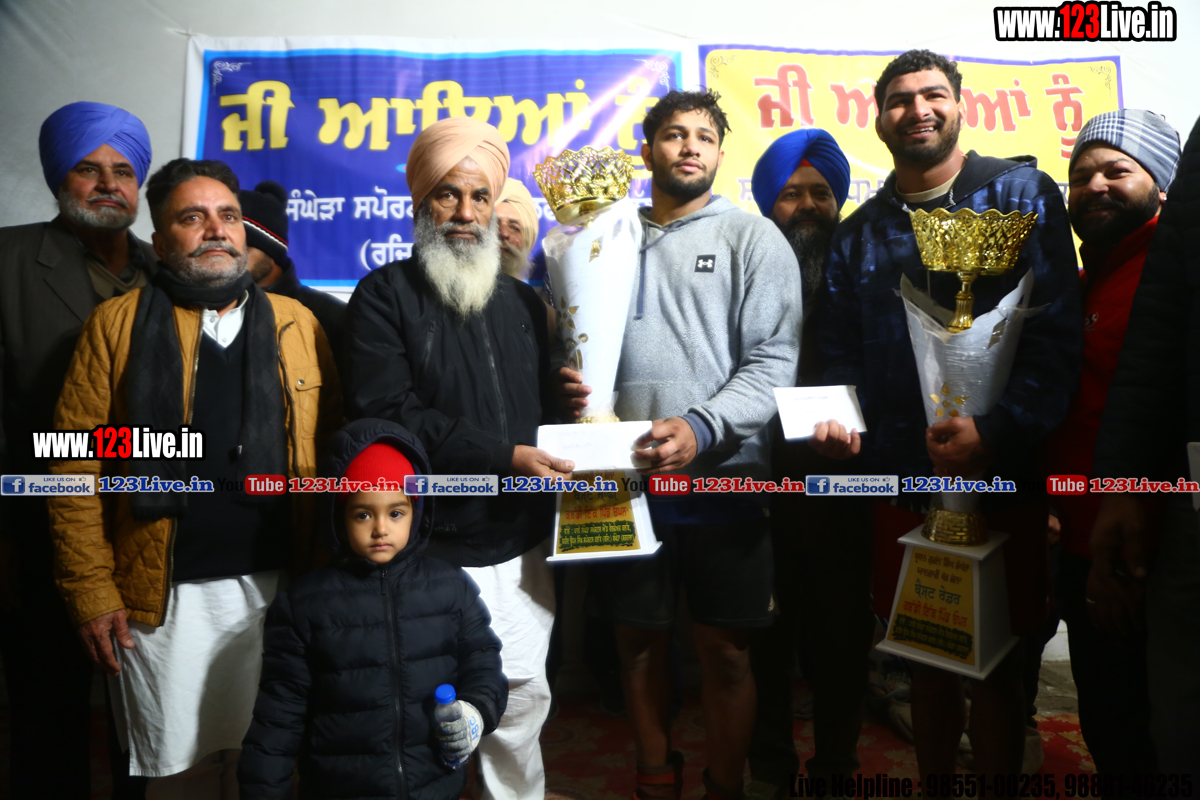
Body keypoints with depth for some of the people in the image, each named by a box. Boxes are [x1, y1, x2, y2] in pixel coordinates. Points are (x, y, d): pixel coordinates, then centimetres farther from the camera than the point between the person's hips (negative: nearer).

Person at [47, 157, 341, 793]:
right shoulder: (117, 325, 1)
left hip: (280, 589, 2)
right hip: (166, 597, -1)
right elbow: (76, 469, -2)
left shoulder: (299, 325, 6)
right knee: (178, 768, 14)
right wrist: (92, 593, -6)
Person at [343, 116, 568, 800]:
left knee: (524, 696, 15)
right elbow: (388, 413, -15)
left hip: (522, 544, 5)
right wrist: (504, 456, -20)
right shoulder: (387, 295, -3)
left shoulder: (523, 302, 14)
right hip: (433, 549, -5)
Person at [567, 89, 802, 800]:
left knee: (726, 648, 7)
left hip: (722, 481, -2)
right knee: (640, 637, 13)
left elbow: (773, 364, -7)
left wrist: (701, 429, -21)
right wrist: (569, 383, -5)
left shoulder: (753, 237, 3)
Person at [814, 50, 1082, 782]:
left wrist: (997, 432, -20)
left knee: (995, 666, 8)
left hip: (1001, 480, -3)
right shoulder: (860, 233, 12)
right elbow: (842, 355, 11)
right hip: (902, 481, 3)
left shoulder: (1023, 193, 1)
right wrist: (837, 421, -8)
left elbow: (1059, 331, -9)